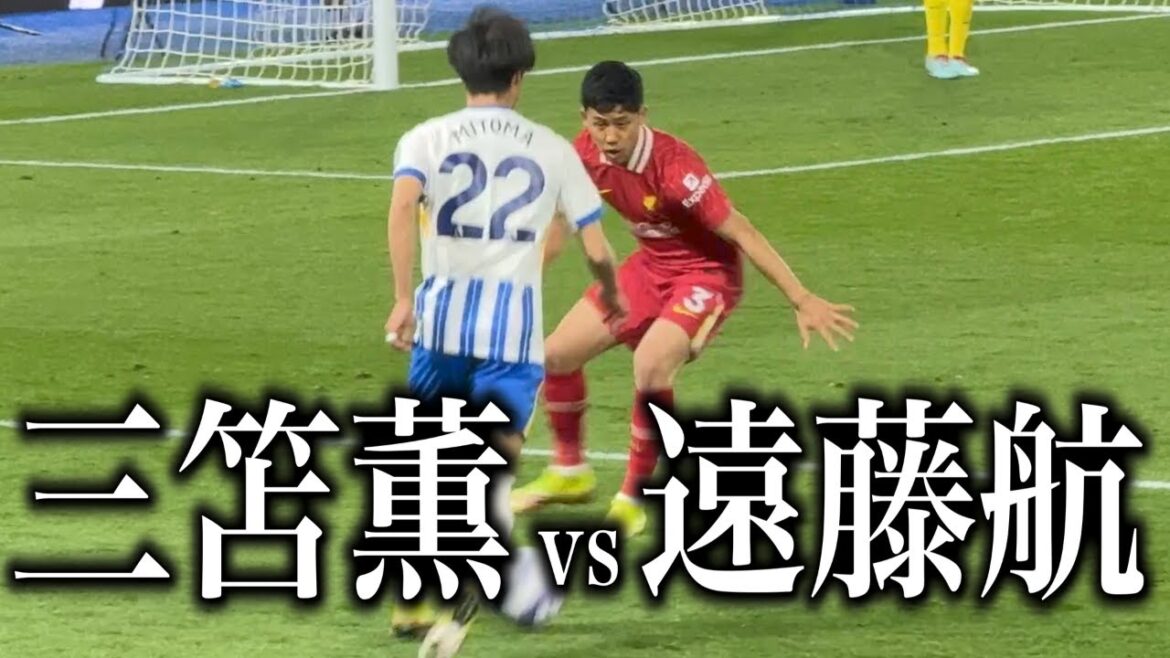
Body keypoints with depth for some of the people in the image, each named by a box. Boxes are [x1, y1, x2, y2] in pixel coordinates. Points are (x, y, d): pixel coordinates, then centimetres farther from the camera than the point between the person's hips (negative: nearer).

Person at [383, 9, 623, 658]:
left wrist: (403, 298, -18)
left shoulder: (426, 138, 8)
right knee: (493, 471, -4)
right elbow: (597, 249, 12)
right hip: (516, 319, -1)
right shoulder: (551, 150, 10)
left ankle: (412, 600, 31)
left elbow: (402, 206, -13)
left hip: (442, 311, 1)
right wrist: (612, 295, 34)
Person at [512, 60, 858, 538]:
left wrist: (802, 301, -29)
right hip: (650, 265, 7)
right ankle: (570, 474, 31)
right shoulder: (586, 155, -14)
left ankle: (633, 498, -11)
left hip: (707, 273, -7)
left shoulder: (673, 167, -33)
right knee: (556, 355, 6)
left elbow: (740, 232, -29)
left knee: (650, 366, -30)